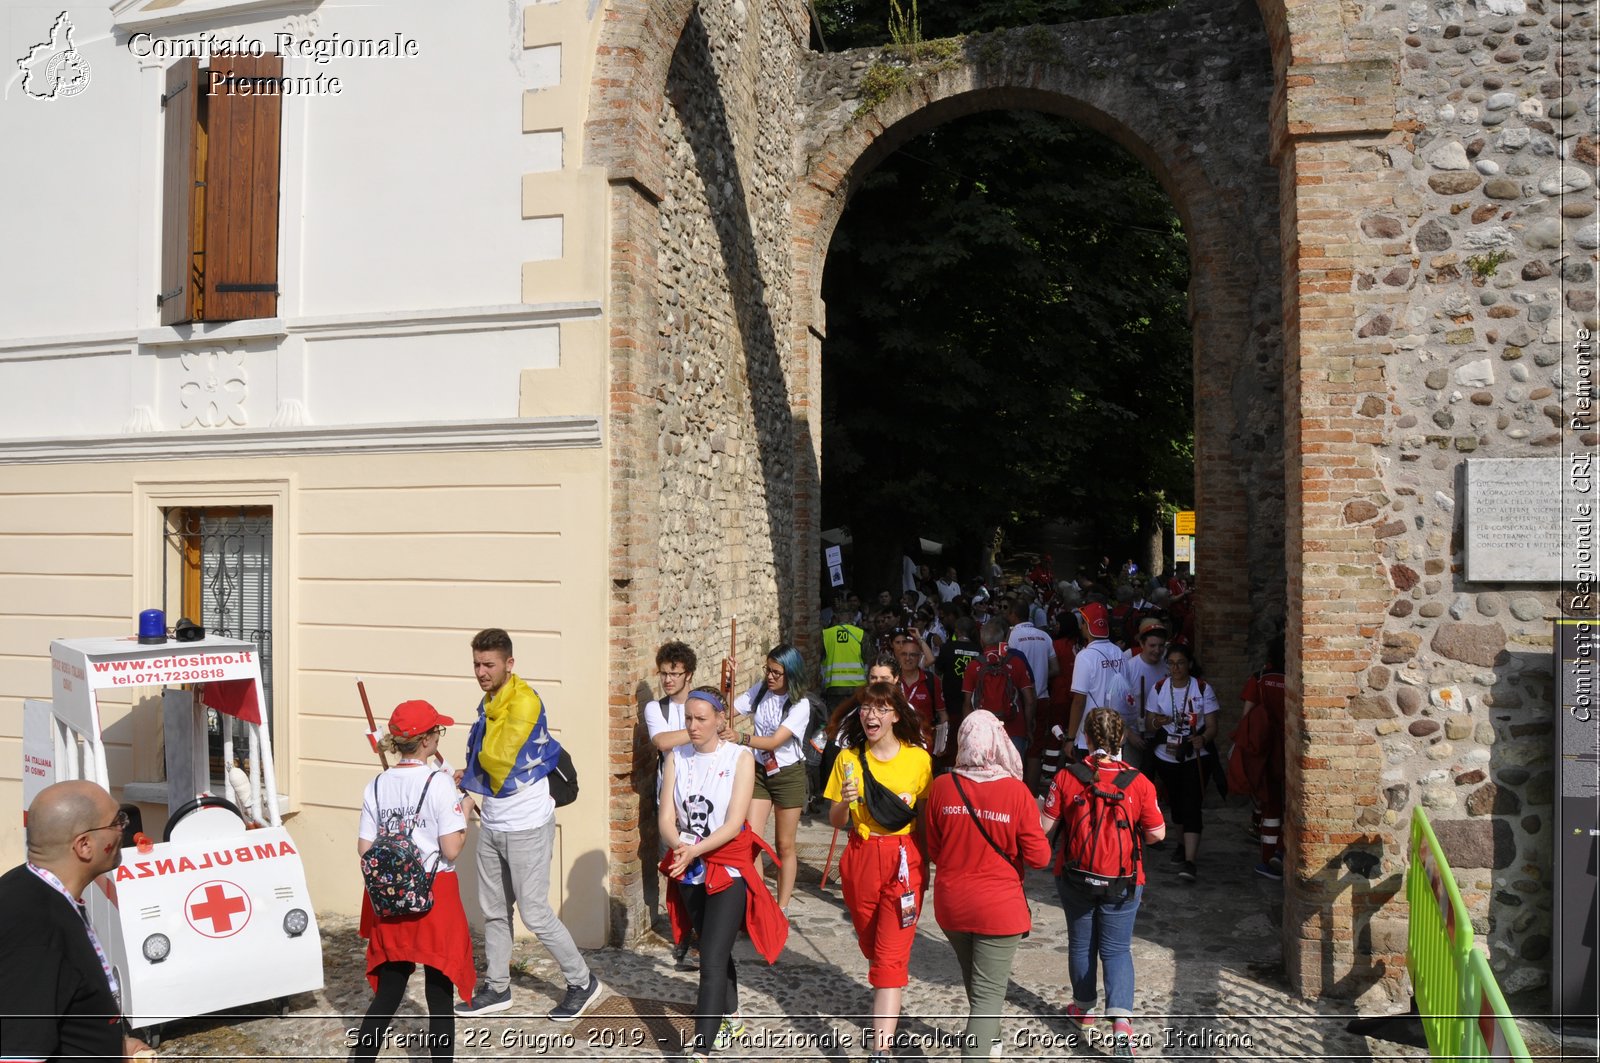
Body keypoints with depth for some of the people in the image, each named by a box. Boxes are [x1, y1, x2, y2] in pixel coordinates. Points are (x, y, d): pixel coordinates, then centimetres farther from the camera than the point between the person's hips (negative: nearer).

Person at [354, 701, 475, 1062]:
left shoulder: (376, 786, 2)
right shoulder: (438, 783, -14)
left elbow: (364, 849, 2)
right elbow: (451, 849, -16)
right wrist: (465, 820, 1)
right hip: (435, 895, -5)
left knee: (389, 989, 18)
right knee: (439, 991, 8)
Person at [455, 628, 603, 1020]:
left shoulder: (524, 701, -20)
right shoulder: (490, 701, 9)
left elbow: (497, 758, -22)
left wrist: (467, 780, -4)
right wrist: (469, 778, 1)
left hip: (526, 827, -9)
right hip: (493, 824, 9)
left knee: (535, 914, -1)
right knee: (494, 910, 16)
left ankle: (583, 983, 14)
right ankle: (497, 988, 31)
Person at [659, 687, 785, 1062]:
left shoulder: (740, 757, -9)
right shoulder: (677, 758, 1)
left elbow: (735, 823, -16)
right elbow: (667, 819, -5)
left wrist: (696, 850, -27)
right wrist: (681, 848, -25)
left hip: (729, 868, -5)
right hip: (690, 872, 5)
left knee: (712, 961, -10)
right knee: (716, 950, 20)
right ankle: (732, 1020, 41)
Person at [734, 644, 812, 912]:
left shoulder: (800, 705, -17)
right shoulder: (759, 691, -4)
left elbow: (774, 741, -26)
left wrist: (741, 737, -39)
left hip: (788, 776, -3)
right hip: (758, 771, 3)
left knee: (784, 844, 9)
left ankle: (782, 907, 22)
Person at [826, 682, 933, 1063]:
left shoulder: (918, 759, -5)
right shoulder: (848, 758, 0)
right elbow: (836, 821, 3)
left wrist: (925, 866, -4)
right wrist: (845, 803, -18)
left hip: (904, 859, -3)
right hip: (860, 858, 3)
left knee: (891, 953, -8)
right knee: (871, 944, 19)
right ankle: (889, 1001, 47)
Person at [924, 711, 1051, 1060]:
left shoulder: (942, 787, -11)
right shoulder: (1016, 791, -19)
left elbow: (933, 850, 1)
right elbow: (1039, 857, -11)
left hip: (951, 904, 4)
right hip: (999, 907, -4)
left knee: (974, 981, 27)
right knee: (989, 992, 6)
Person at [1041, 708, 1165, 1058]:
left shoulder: (1066, 777, -15)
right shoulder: (1138, 783, -14)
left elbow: (1045, 826, -10)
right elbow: (1157, 833, -7)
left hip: (1075, 878, 1)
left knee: (1081, 944, 20)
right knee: (1116, 949, 12)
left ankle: (1084, 1007, 38)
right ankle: (1121, 1021, -5)